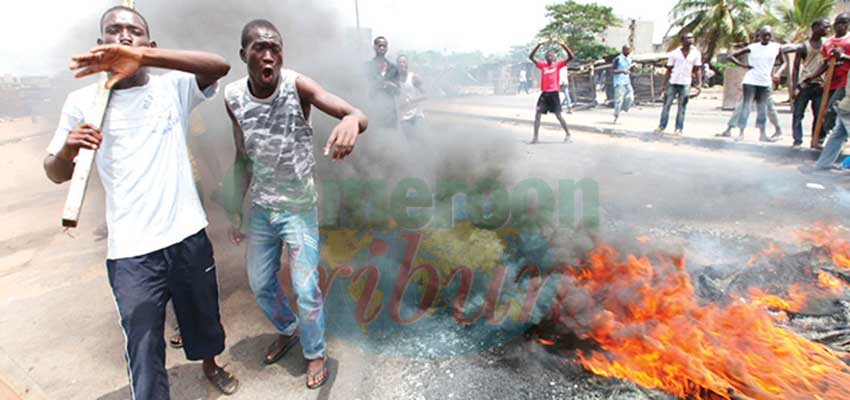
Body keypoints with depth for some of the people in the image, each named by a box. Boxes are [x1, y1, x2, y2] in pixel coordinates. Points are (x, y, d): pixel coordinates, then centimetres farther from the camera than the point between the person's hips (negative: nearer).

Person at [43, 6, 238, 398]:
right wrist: (67, 149, -19)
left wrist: (143, 56, -31)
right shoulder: (82, 101, 0)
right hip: (131, 252, -1)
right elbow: (56, 174, 4)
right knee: (143, 348, 1)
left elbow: (220, 66, -20)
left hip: (188, 235, 2)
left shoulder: (173, 87, 0)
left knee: (203, 315, 22)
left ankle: (210, 365, 51)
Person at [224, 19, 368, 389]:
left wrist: (351, 121, -55)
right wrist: (236, 210, 9)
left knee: (306, 289, 1)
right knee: (259, 284, 18)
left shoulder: (297, 86, -18)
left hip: (299, 209, -4)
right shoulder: (233, 97, -6)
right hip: (260, 209, 4)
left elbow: (359, 115, -30)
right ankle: (287, 331, 47)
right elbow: (243, 157, 6)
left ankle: (315, 352, 28)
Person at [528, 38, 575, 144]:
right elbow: (530, 57, -5)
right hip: (544, 94, 2)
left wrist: (563, 45, -19)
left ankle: (568, 134, 16)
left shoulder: (558, 64, 1)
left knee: (559, 116, 1)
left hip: (554, 94, -2)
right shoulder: (542, 65, 5)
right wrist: (539, 45, -15)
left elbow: (571, 57, -9)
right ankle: (535, 137, 4)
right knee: (537, 115, -3)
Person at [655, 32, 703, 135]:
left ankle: (679, 129, 6)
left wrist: (699, 83, -5)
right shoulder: (675, 53, 2)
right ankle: (661, 126, 7)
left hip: (685, 83, 0)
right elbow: (669, 70, 5)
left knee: (682, 107, 2)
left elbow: (698, 69, 6)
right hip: (673, 82, 0)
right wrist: (664, 84, 1)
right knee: (667, 104, 1)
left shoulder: (696, 53, 3)